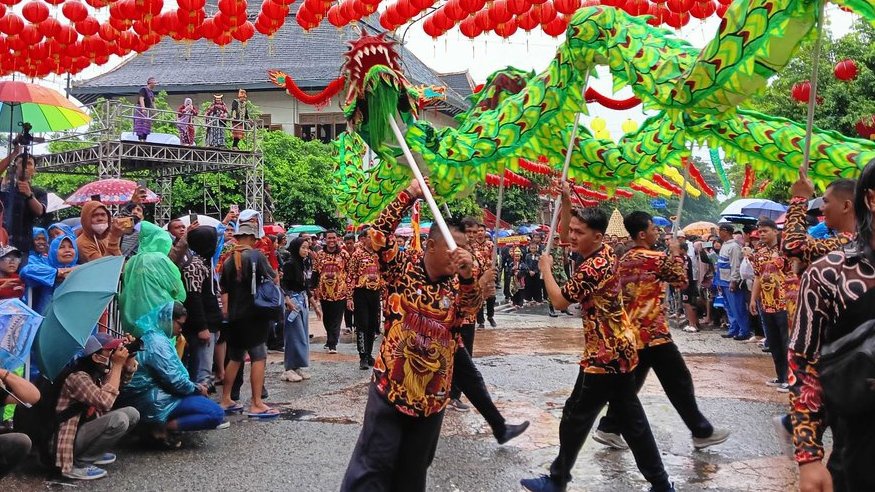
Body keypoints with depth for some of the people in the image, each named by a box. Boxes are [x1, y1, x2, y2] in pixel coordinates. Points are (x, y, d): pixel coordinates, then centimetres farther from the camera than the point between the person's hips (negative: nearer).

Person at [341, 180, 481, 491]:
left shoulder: (457, 283, 2)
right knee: (375, 463, -2)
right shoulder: (402, 266, -6)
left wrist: (467, 275, -33)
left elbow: (472, 308, -15)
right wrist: (409, 195, -20)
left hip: (434, 392, 4)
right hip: (391, 384, -4)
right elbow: (378, 234, -17)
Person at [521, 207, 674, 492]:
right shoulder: (606, 253, 6)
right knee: (631, 418, 14)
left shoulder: (593, 267, -22)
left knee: (576, 416, 4)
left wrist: (545, 268, -4)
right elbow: (565, 235, 20)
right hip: (619, 349, 10)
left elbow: (559, 301, -17)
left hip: (604, 354, -10)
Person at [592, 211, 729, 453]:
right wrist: (676, 252, 9)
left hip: (631, 332, 8)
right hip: (653, 332, -8)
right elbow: (682, 280, -1)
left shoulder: (624, 260, 10)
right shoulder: (656, 258, -13)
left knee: (629, 382, 14)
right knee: (679, 382, 2)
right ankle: (702, 432, 11)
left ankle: (609, 428, 12)